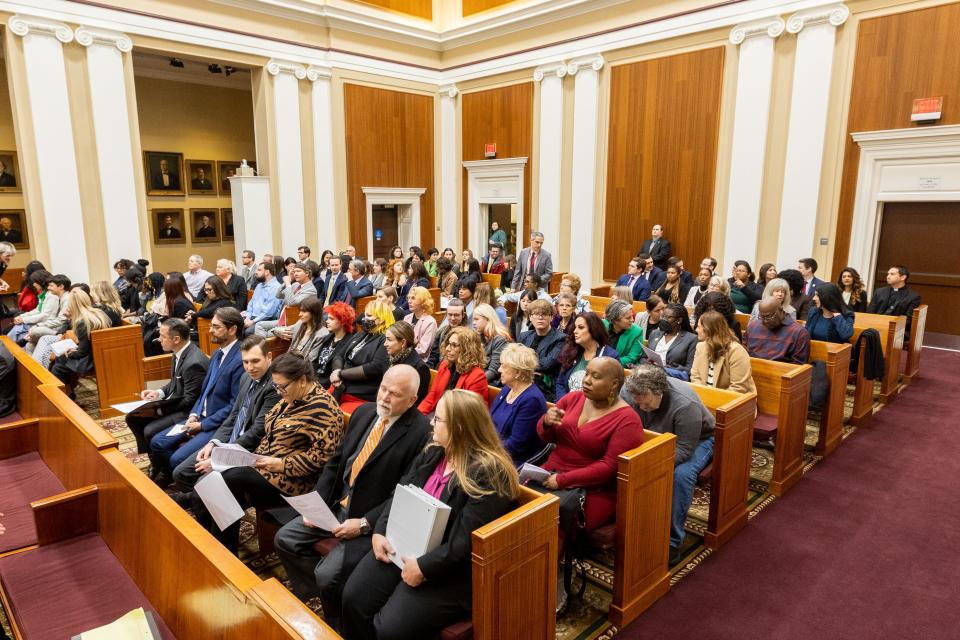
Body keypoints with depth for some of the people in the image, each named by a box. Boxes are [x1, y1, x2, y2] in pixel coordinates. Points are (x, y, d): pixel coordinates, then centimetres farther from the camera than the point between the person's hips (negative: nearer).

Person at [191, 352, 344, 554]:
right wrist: (258, 458, 0)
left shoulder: (322, 408, -16)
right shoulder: (289, 400, 11)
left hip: (291, 480, -8)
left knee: (231, 478, -24)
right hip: (265, 467, 9)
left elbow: (322, 456, -21)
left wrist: (281, 464, -21)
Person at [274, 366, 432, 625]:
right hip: (338, 505, 8)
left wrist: (364, 524, -19)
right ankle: (317, 595, 23)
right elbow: (336, 461, 9)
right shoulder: (364, 412, 3)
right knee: (285, 539, 4)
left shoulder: (422, 433, -20)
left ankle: (334, 625, 14)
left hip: (374, 519, -7)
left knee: (327, 574, -18)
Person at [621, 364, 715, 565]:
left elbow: (684, 450, -33)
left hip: (696, 440, -4)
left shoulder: (685, 405, -36)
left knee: (681, 474, -33)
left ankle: (672, 543, -20)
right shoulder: (628, 392, -23)